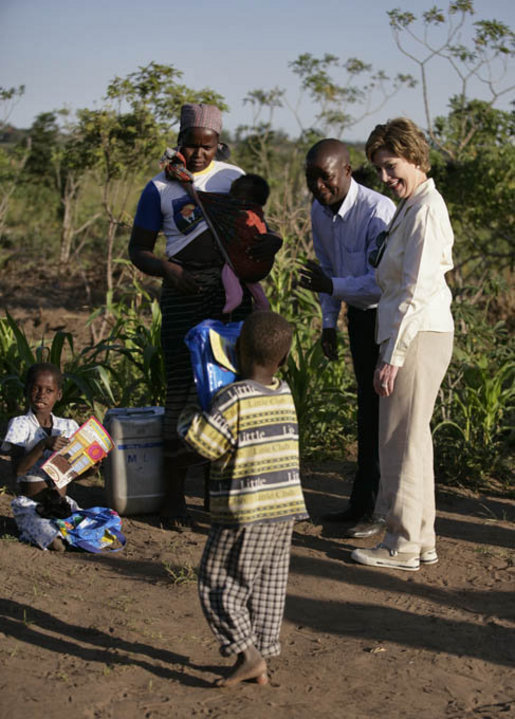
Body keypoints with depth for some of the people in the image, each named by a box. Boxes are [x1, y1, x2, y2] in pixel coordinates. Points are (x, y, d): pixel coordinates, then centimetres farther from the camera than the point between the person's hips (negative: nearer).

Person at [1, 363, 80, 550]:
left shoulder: (68, 427, 7)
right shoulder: (20, 425, -7)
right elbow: (19, 469, -19)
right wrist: (44, 445, -30)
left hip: (62, 504, 5)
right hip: (30, 505, -5)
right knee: (57, 545, -29)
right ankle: (29, 529, 3)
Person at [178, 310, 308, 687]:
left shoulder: (234, 398, -16)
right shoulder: (285, 394, 7)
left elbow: (206, 442, -20)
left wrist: (189, 415, 0)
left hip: (245, 513, -7)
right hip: (286, 506, 7)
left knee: (220, 582, 4)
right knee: (268, 585, 14)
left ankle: (247, 653, -2)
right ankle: (262, 661, 20)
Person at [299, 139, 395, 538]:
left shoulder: (377, 211, -26)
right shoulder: (319, 212, -1)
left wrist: (332, 287, -33)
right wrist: (329, 323, 10)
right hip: (358, 315, 8)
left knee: (379, 411, -7)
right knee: (367, 409, 14)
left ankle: (375, 510, 2)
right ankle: (363, 505, 23)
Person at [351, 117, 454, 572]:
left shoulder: (426, 211, -14)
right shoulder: (412, 207, 16)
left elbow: (417, 290, -20)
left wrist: (392, 356, -21)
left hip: (418, 336, -10)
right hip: (419, 334, 10)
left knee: (401, 440, -4)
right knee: (414, 438, 14)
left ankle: (403, 546, 5)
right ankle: (422, 538, 23)